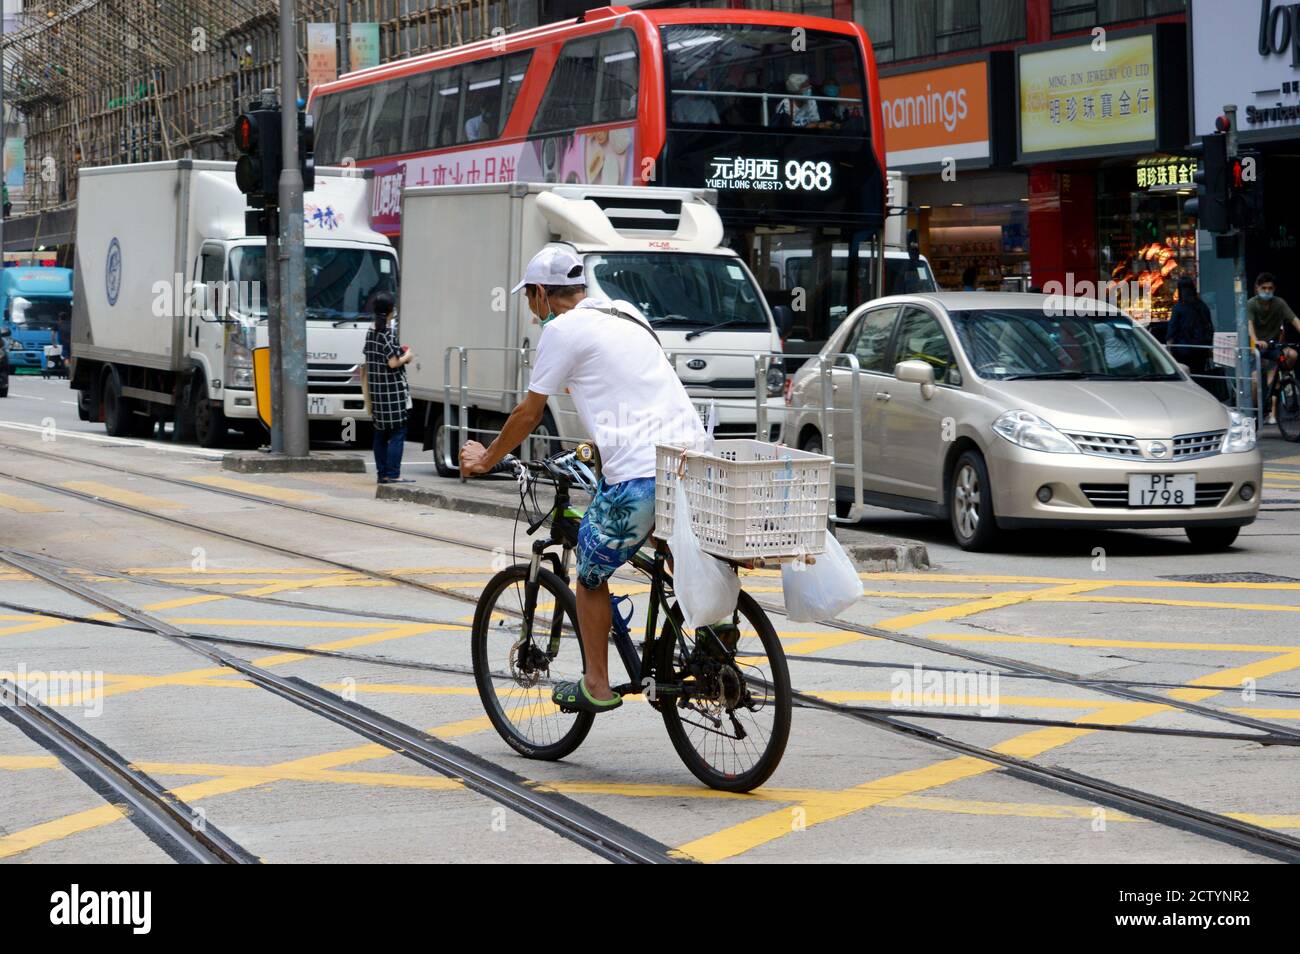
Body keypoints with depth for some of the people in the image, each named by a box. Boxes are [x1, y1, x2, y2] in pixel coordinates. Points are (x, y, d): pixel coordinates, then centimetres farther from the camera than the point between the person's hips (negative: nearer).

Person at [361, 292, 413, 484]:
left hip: (376, 390, 8)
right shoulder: (388, 335, -15)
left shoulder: (370, 333, 9)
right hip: (392, 391, -8)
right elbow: (393, 363, -20)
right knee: (397, 432, -5)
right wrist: (407, 357, -2)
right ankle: (393, 474, -8)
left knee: (380, 433, 12)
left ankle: (382, 473, 14)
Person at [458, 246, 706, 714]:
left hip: (638, 475, -7)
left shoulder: (563, 329, -1)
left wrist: (485, 459, 21)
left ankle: (596, 687, 16)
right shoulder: (627, 314, 22)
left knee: (591, 574, 12)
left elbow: (529, 412, 6)